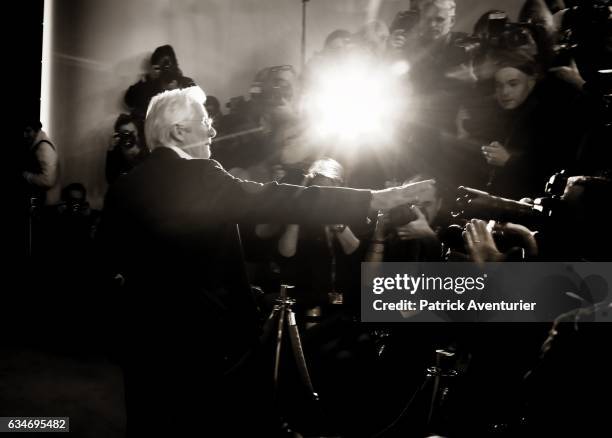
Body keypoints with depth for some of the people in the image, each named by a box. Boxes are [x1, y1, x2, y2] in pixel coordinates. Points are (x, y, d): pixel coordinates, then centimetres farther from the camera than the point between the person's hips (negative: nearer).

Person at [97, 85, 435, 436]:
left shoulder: (122, 189, 2)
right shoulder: (201, 177, -17)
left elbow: (112, 259, 12)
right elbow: (278, 201, -22)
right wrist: (375, 199, -21)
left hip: (149, 342, 6)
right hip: (214, 342, -6)